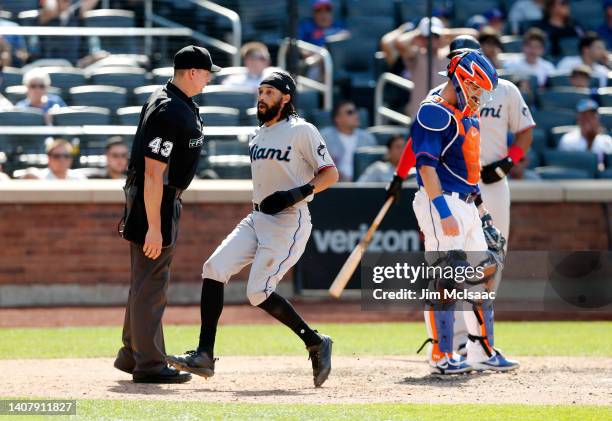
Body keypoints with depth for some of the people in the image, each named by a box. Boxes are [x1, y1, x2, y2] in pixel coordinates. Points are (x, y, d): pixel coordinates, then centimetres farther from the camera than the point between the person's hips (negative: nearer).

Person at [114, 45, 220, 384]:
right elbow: (153, 172, -26)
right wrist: (154, 227, -27)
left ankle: (131, 355, 26)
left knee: (147, 281, 18)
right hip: (154, 202, -11)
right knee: (151, 283, -6)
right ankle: (149, 365, -3)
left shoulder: (180, 103, 11)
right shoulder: (169, 112, -22)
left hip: (164, 199, 11)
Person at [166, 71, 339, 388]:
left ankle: (315, 343, 2)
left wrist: (298, 193, -23)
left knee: (259, 293, -16)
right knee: (214, 268, -7)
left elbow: (330, 174, -11)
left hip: (289, 222, -8)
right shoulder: (257, 136, 15)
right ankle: (204, 356, -7)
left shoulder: (301, 131, -8)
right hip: (257, 219, 8)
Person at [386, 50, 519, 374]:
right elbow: (426, 165, -19)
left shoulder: (468, 116, 18)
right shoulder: (434, 112, -12)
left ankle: (482, 352, 19)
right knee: (444, 280, -11)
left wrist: (480, 208, 24)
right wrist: (444, 213, -26)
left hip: (467, 205, 10)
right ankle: (441, 357, -9)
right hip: (442, 204, -10)